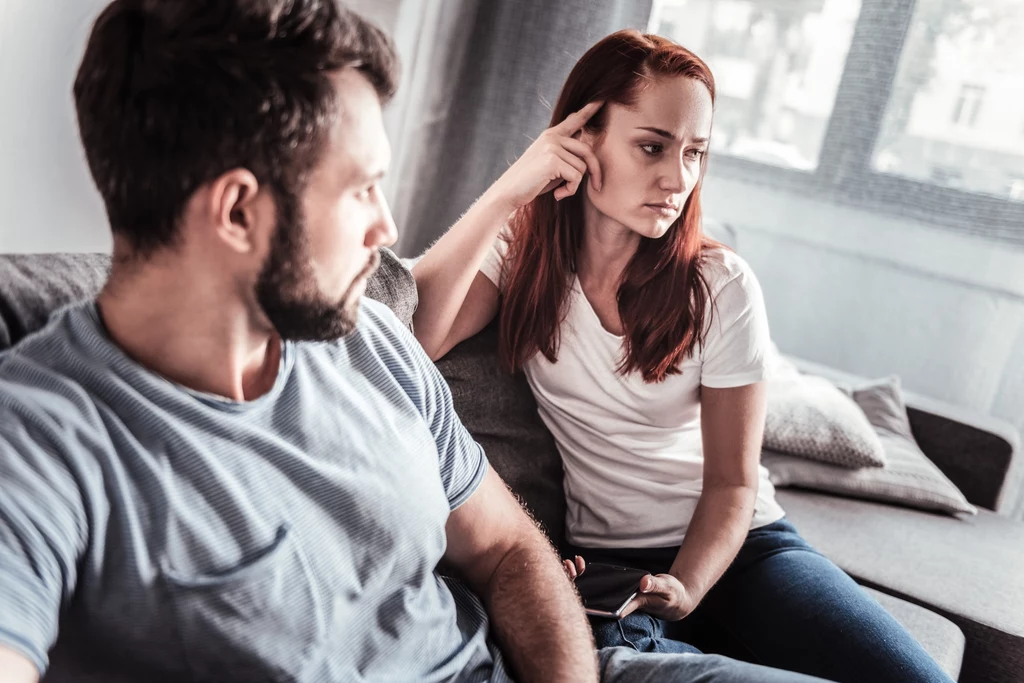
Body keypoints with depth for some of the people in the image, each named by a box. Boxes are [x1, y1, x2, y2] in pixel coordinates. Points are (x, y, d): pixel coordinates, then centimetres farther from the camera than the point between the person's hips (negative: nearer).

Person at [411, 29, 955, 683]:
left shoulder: (722, 288, -5)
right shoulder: (523, 250, -2)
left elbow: (732, 481, -1)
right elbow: (410, 340, -21)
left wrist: (685, 589, -18)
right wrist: (508, 193, -22)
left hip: (735, 547, 0)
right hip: (605, 563, 0)